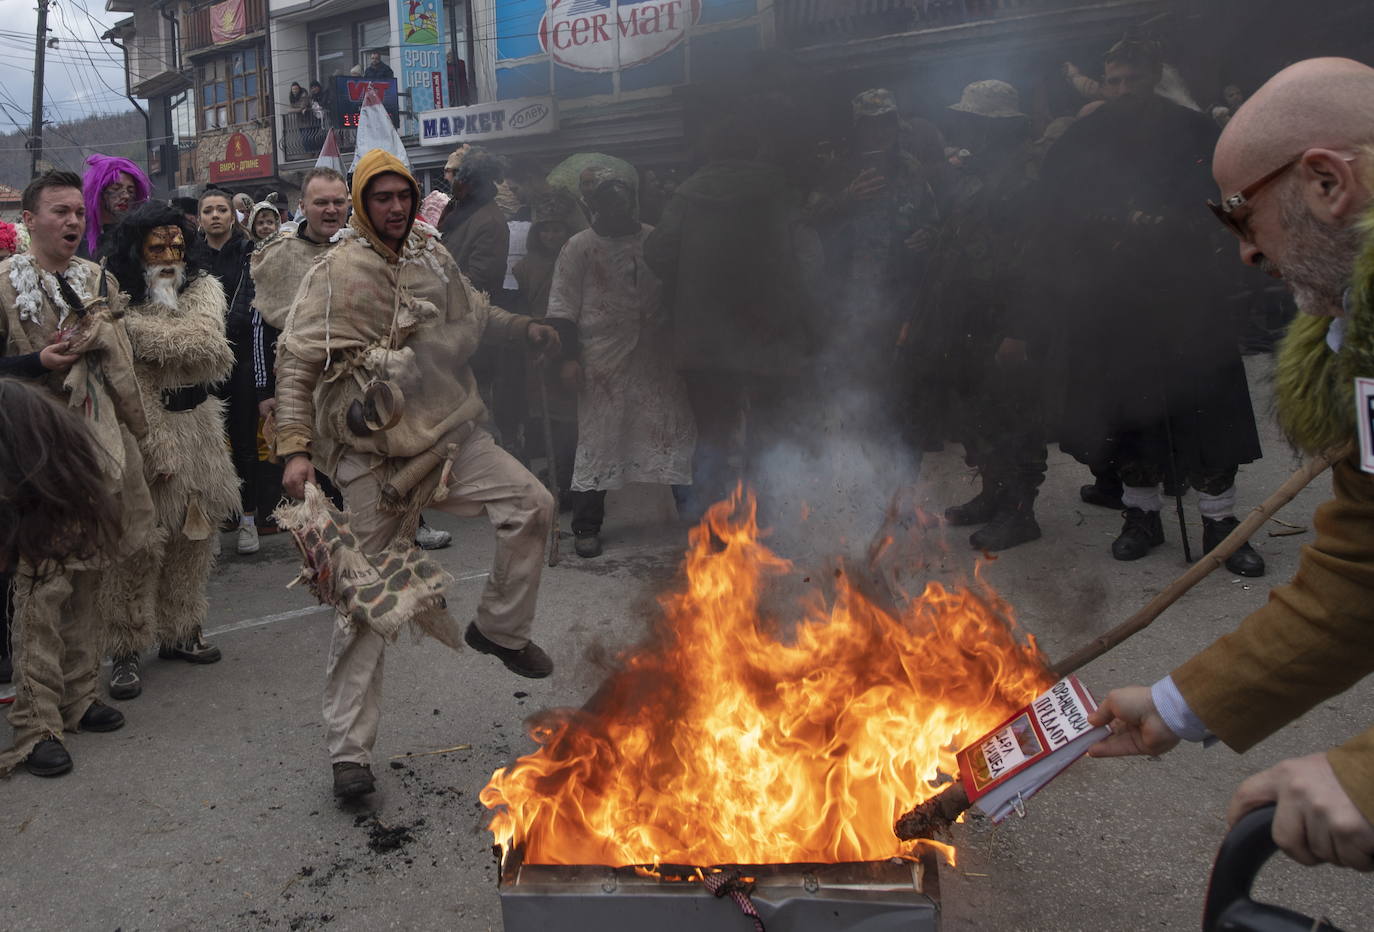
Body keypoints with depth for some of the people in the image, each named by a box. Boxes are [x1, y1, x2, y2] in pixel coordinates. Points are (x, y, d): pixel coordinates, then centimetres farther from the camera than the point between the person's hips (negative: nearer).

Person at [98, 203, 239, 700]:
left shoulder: (203, 289, 7)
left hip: (198, 427, 5)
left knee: (192, 535, 13)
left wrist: (139, 329, -14)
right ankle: (128, 649, 10)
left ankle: (179, 631, 28)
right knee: (141, 542, -3)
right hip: (144, 431, -5)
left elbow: (207, 343, -12)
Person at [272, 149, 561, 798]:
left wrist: (524, 328, 15)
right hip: (372, 453, -5)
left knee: (531, 503, -9)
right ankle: (349, 751, 9)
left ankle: (500, 629, 14)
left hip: (448, 434, 5)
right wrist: (296, 447, -19)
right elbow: (295, 362, -10)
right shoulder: (336, 273, -8)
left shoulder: (432, 258, 9)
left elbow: (472, 315, 28)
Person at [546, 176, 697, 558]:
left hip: (656, 355, 3)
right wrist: (569, 356, -10)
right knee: (597, 437, 0)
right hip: (602, 358, -3)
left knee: (675, 427, 5)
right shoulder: (580, 247, 2)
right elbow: (562, 307, -1)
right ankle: (586, 528, 10)